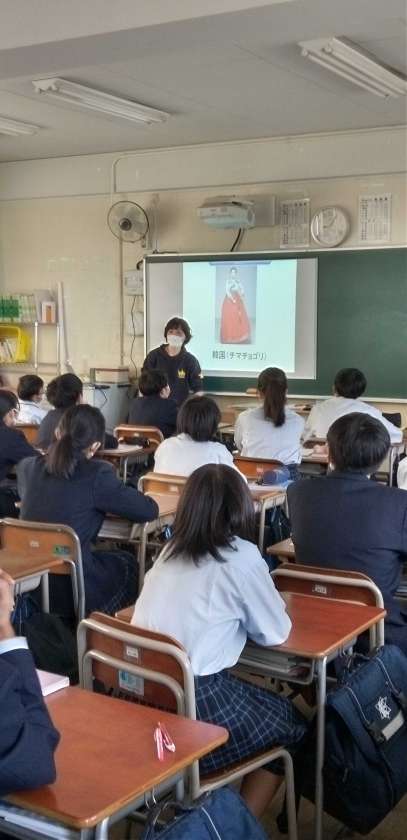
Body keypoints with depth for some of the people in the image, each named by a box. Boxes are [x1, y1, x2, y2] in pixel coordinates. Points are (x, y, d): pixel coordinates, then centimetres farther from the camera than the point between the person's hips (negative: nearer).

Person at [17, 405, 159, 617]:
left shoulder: (28, 467, -2)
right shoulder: (96, 474, -18)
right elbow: (149, 510, -12)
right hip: (69, 593, -5)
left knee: (108, 557, 32)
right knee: (127, 563, 26)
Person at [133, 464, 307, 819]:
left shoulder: (171, 550, 9)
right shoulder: (241, 556, -8)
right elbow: (275, 633, 3)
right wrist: (250, 610, 20)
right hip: (194, 702, -6)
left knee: (265, 703, 29)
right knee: (291, 723, 20)